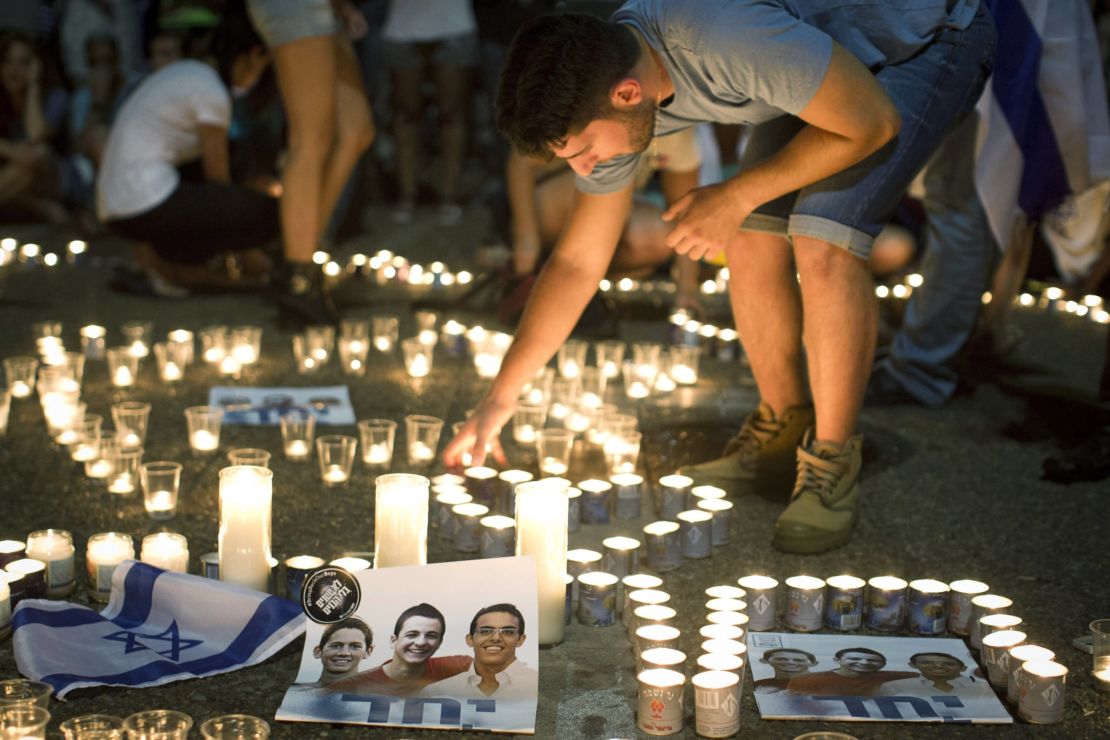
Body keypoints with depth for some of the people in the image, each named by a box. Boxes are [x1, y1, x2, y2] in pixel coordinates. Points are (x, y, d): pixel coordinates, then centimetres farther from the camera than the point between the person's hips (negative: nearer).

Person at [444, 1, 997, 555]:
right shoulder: (599, 90, -13)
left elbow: (872, 123, -26)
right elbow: (577, 261, -2)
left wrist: (738, 196, -20)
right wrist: (499, 400, -2)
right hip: (830, 62, 7)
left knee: (821, 245, -24)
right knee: (751, 240, -4)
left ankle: (832, 466, -8)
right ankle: (781, 438, 15)